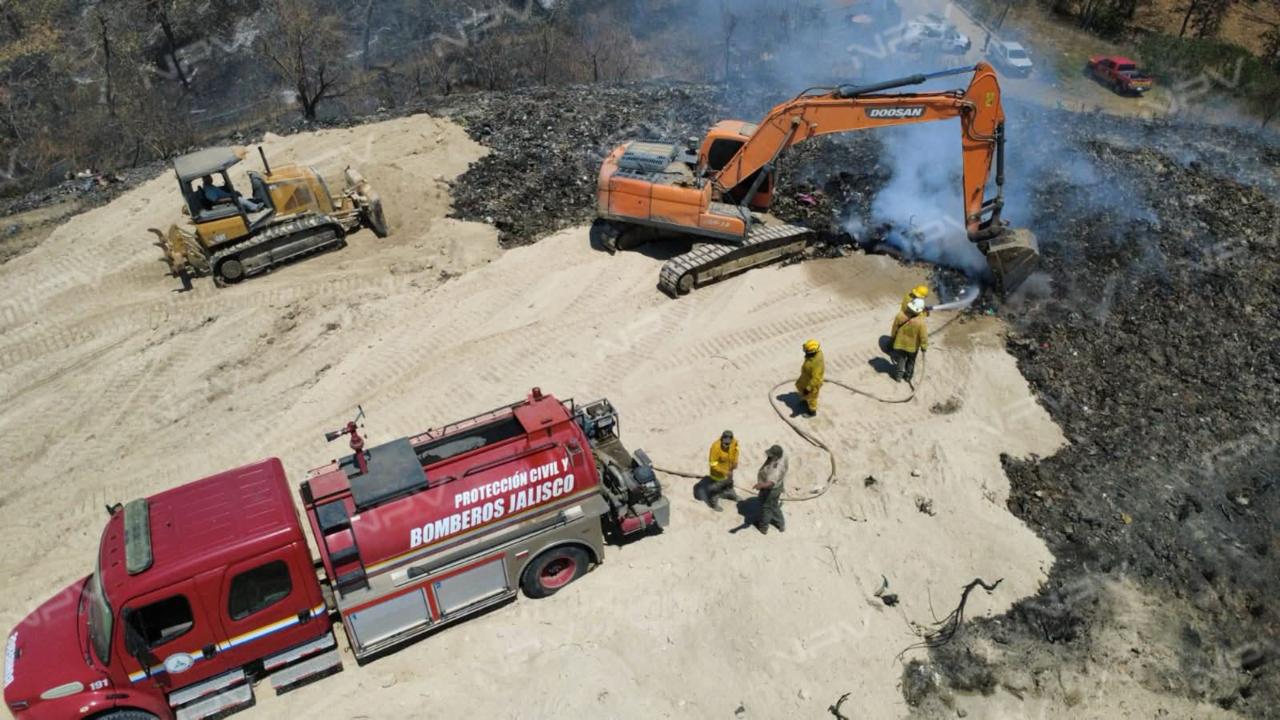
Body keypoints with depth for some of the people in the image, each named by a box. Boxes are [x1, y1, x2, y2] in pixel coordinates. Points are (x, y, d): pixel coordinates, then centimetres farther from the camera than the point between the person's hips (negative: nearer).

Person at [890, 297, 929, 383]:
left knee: (900, 360, 23)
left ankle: (898, 375, 35)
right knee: (911, 361, 25)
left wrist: (892, 338, 11)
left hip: (900, 343, 1)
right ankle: (908, 376, 41)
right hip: (912, 346, -1)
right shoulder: (920, 322, -32)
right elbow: (923, 336, -19)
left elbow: (894, 329, -8)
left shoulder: (900, 316, -24)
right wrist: (924, 347, -1)